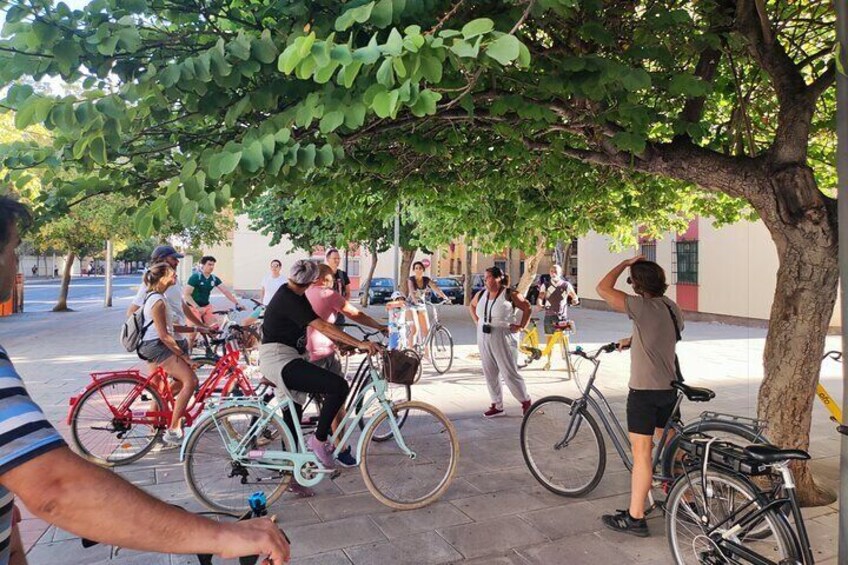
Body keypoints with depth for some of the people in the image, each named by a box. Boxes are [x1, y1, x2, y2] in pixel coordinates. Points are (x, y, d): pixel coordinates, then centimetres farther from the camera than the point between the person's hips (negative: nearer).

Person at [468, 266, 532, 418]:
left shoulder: (509, 294, -11)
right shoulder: (481, 294, 7)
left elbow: (527, 308, -5)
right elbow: (471, 306, 25)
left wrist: (521, 326, -8)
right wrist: (477, 321, 14)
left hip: (503, 340, -6)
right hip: (484, 339, 6)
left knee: (509, 374, -4)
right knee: (490, 374, 9)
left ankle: (526, 402, 15)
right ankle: (497, 406, 20)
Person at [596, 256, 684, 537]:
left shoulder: (643, 307, -20)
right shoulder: (672, 307, 7)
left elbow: (603, 288, -19)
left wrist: (625, 263, -8)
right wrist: (631, 339, 28)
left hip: (644, 390, -8)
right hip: (669, 388, 8)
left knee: (641, 453, -2)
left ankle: (635, 518, 6)